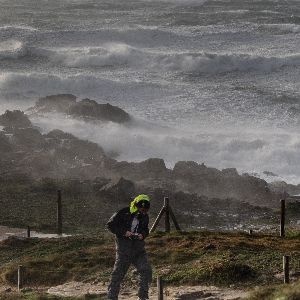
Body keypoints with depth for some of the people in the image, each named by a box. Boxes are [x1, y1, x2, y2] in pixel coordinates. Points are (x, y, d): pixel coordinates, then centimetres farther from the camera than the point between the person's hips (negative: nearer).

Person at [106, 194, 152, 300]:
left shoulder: (145, 217, 4)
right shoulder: (123, 214, -13)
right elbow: (110, 225, -9)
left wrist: (143, 235, -5)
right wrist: (124, 232, -19)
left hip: (139, 249, 5)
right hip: (124, 249, -5)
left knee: (146, 271, -3)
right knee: (118, 273, -1)